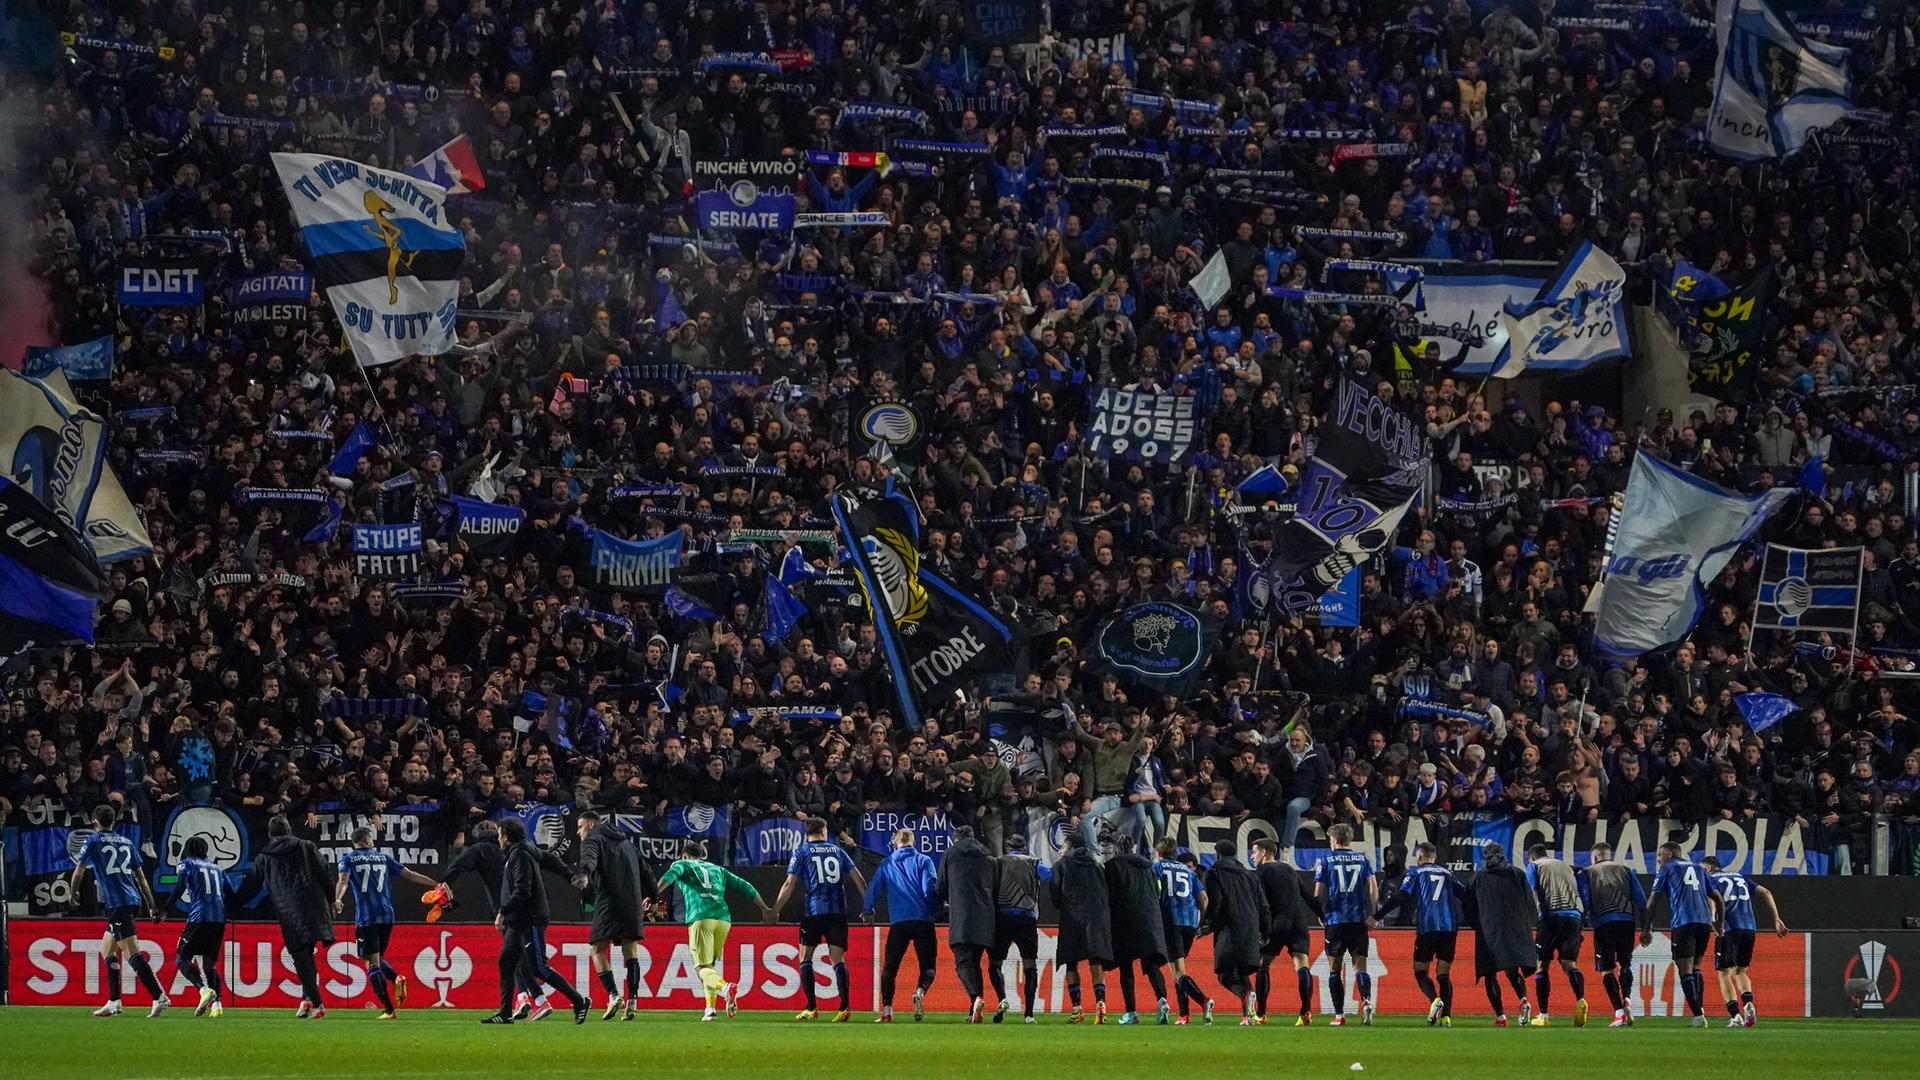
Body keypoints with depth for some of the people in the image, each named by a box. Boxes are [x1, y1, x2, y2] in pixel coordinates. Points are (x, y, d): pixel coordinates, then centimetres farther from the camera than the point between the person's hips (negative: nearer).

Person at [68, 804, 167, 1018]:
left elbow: (79, 871, 1)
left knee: (132, 953, -14)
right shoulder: (126, 843, 18)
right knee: (107, 949, 20)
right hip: (133, 900, 7)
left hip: (116, 903, -7)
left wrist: (73, 893, 20)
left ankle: (159, 997, -27)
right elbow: (141, 877, 18)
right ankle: (113, 1002, 19)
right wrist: (152, 907, 19)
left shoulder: (93, 841, 3)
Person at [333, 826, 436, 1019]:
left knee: (372, 963, -2)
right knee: (378, 958, 20)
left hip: (365, 917, -4)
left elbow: (343, 881, -14)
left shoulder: (348, 858, 6)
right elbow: (411, 876, 15)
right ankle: (396, 978, -11)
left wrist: (338, 900, -31)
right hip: (387, 916, 4)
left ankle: (388, 1009, -12)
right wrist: (438, 885, 22)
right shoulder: (383, 858, 15)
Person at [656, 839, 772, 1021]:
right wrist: (765, 910, 28)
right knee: (710, 964, 19)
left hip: (700, 918, -4)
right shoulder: (718, 870, 29)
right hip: (723, 918, 4)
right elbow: (744, 886, 25)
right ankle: (710, 1008, 7)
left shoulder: (683, 864, 18)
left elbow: (670, 875, -5)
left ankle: (725, 987, -39)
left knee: (703, 968, -9)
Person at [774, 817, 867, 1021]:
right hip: (838, 911, 3)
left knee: (805, 958, 8)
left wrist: (774, 911, 2)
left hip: (814, 911, -3)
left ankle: (812, 1007, 0)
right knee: (837, 960, 2)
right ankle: (845, 1007, -12)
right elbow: (858, 879, 12)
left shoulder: (801, 852, 5)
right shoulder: (837, 851, 14)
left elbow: (790, 884, -1)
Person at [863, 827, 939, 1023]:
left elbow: (873, 889, 14)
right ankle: (920, 991, -26)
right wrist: (936, 910, 11)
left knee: (889, 967, 10)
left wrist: (867, 911, 32)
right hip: (923, 920, -1)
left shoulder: (887, 863, 12)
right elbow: (930, 888, -4)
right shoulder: (923, 860, 6)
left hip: (898, 922, 1)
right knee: (927, 965, 6)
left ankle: (886, 1011, -1)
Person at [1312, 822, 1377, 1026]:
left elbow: (1318, 894, 1)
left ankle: (1339, 1014, 2)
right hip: (1358, 921, 2)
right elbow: (1374, 889, 0)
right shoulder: (1362, 859, 9)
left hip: (1335, 920, -2)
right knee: (1360, 966, 2)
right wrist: (1370, 914, 4)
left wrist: (1321, 915, 14)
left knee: (1334, 969, 7)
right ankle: (1366, 1000, -25)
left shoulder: (1327, 861, 2)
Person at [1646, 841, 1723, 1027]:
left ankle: (1698, 1014, -14)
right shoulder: (1697, 869, 25)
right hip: (1704, 921, 5)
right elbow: (1715, 897, 23)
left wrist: (1647, 929, 8)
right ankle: (1700, 1010, 5)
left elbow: (1653, 900, 5)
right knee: (1695, 967, 17)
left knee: (1685, 970, -4)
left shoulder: (1667, 869, 11)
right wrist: (1717, 922, 29)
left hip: (1683, 923, -5)